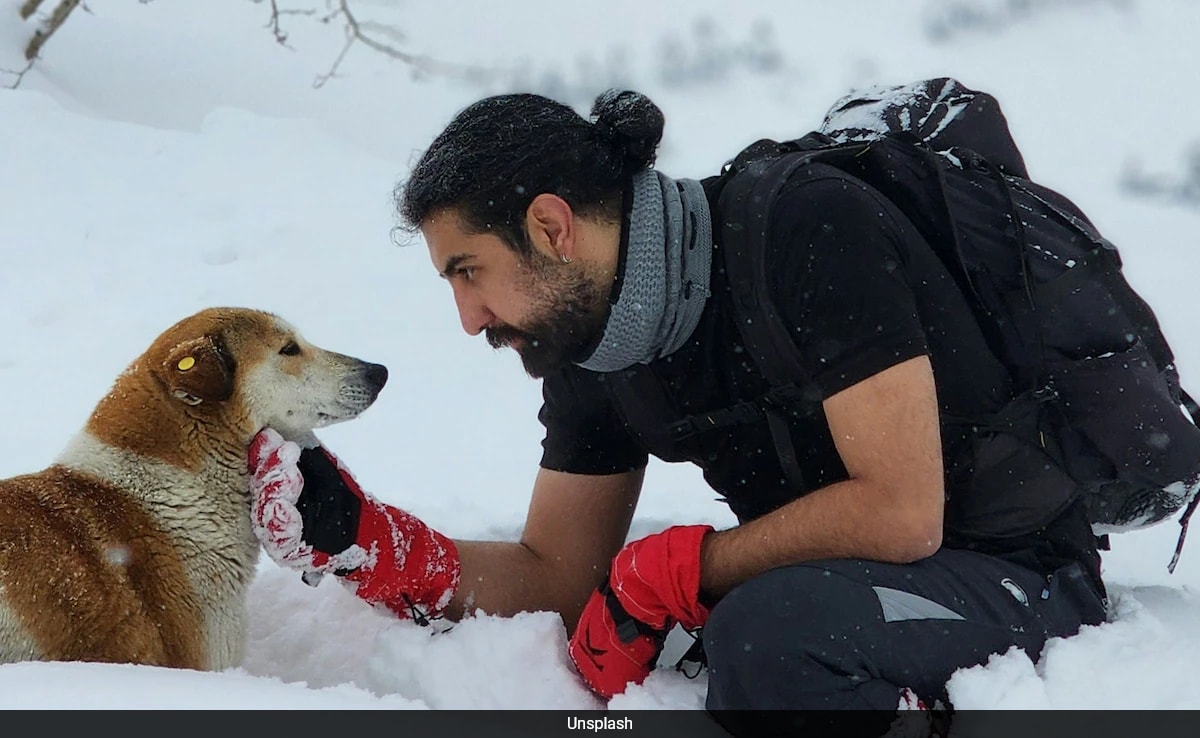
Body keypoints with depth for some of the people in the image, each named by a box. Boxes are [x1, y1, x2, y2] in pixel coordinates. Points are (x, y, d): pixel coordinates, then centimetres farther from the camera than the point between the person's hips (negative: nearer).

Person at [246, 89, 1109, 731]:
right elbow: (560, 579, 6)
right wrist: (355, 537, -7)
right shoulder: (586, 349, 1)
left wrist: (664, 572, -19)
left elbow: (900, 512, -27)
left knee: (765, 632, -36)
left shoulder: (812, 229, -22)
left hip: (1019, 580, -8)